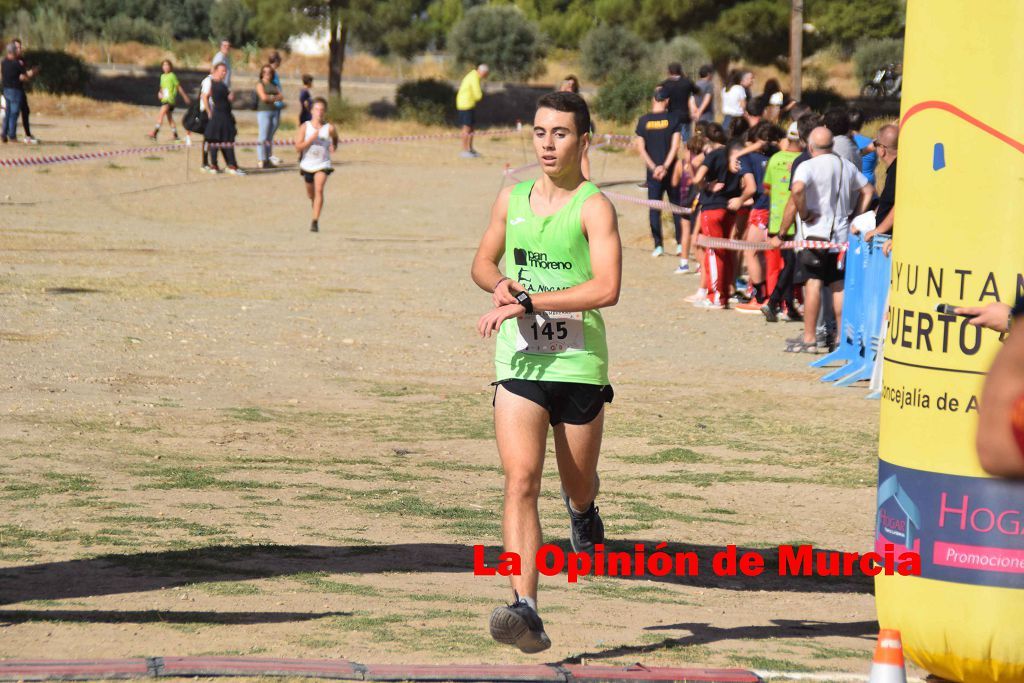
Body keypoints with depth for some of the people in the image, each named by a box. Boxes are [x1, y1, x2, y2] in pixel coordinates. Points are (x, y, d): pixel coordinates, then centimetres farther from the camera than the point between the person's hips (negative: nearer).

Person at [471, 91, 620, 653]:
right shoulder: (511, 199, 9)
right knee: (520, 479, -15)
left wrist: (528, 301, -22)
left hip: (580, 363, -2)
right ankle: (525, 608, -22)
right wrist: (500, 284, 0)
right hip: (518, 362, 2)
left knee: (578, 483, 15)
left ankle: (580, 508, 55)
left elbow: (606, 288, -20)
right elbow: (483, 263, 24)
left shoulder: (594, 207, -8)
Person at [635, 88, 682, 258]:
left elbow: (640, 148, -4)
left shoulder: (643, 121, -1)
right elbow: (675, 146, -11)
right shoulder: (673, 119, -5)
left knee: (654, 208, 5)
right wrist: (665, 166, -12)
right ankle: (680, 243, 8)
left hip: (653, 171, 0)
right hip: (670, 169, 0)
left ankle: (658, 245, 1)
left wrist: (653, 167, -7)